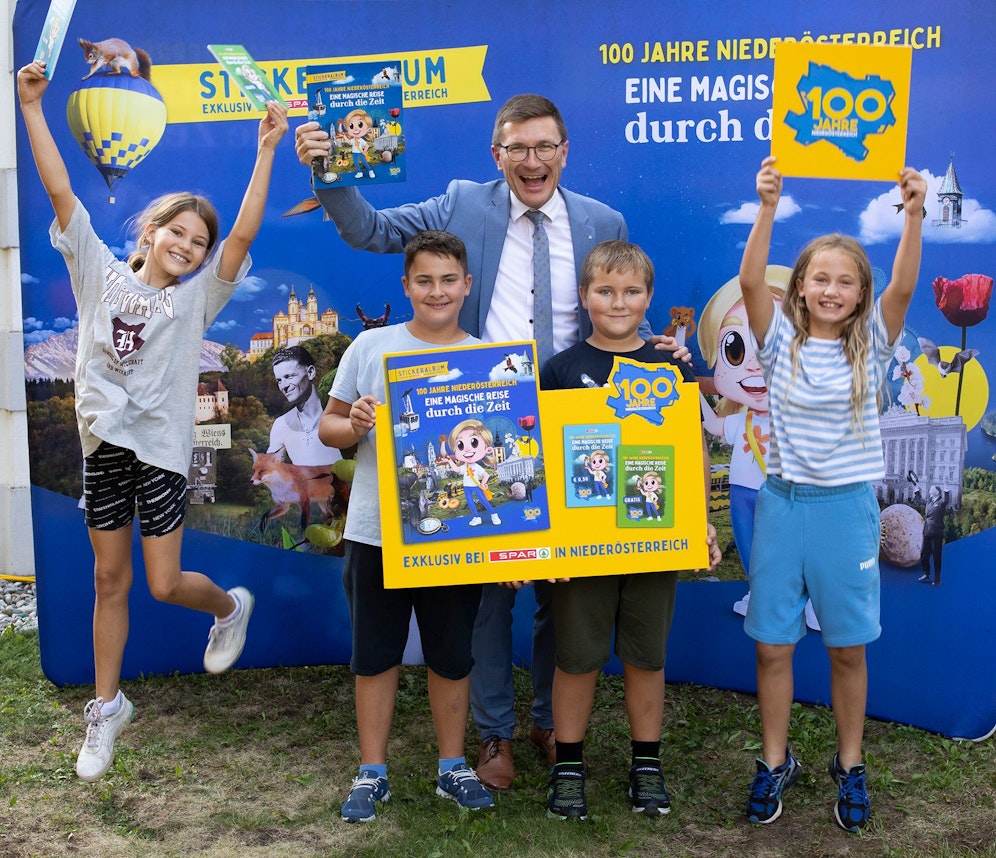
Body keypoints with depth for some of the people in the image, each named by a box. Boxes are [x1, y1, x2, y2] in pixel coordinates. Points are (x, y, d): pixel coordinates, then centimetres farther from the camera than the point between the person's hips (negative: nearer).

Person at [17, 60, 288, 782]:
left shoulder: (196, 296, -1)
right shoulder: (101, 274, 3)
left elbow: (243, 235, -13)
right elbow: (61, 192, -2)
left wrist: (266, 150, -19)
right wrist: (32, 108, -8)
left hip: (162, 446, -2)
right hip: (104, 442, 2)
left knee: (164, 584, -2)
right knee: (110, 579, 11)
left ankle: (231, 606, 32)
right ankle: (108, 707, 24)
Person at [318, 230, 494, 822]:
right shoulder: (372, 346, 0)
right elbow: (328, 425, 5)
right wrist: (352, 427, -17)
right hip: (376, 532, 0)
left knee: (452, 656, 12)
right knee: (375, 655, 10)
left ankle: (453, 766, 30)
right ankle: (373, 773, 25)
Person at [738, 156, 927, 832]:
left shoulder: (870, 346, 0)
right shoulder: (781, 341, -1)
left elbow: (903, 288, -17)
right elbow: (750, 281, -16)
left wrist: (914, 215, -31)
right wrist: (767, 208, -29)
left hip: (848, 506, 0)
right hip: (783, 502, 0)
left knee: (848, 647, 8)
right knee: (772, 645, 6)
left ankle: (850, 765, 27)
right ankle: (776, 762, 24)